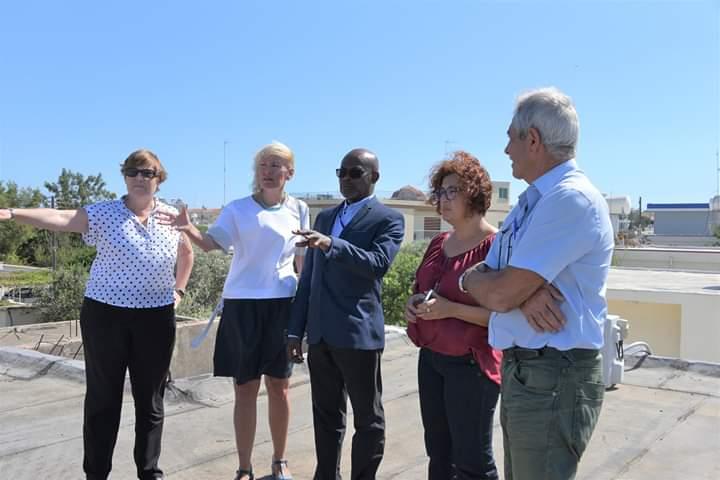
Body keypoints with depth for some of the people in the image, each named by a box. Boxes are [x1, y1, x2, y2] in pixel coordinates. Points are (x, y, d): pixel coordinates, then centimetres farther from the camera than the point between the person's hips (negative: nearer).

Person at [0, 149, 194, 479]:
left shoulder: (172, 216, 6)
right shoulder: (103, 214, -4)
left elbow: (186, 254, 22)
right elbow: (58, 218, -20)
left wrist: (178, 290, 14)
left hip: (156, 318, 2)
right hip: (105, 315, -2)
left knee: (150, 399, 10)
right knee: (103, 397, 7)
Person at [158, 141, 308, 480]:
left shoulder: (298, 210, 6)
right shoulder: (238, 208, 0)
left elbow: (303, 260, 12)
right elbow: (211, 243, -11)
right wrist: (190, 230, -31)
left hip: (283, 305, 2)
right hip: (242, 304, -1)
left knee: (279, 386, 11)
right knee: (245, 388, 6)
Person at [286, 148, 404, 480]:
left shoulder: (388, 219, -2)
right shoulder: (324, 216, 15)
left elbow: (378, 263, -20)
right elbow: (308, 277, 15)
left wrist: (331, 244, -31)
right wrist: (296, 329, 11)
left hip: (359, 333, -6)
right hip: (320, 333, 6)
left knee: (368, 419, 7)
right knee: (326, 415, 16)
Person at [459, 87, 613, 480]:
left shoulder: (572, 198, -19)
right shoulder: (531, 201, 11)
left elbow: (499, 294, -23)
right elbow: (491, 281, 7)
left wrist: (469, 277, -2)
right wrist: (522, 291, -15)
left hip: (551, 377, -9)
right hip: (523, 369, 9)